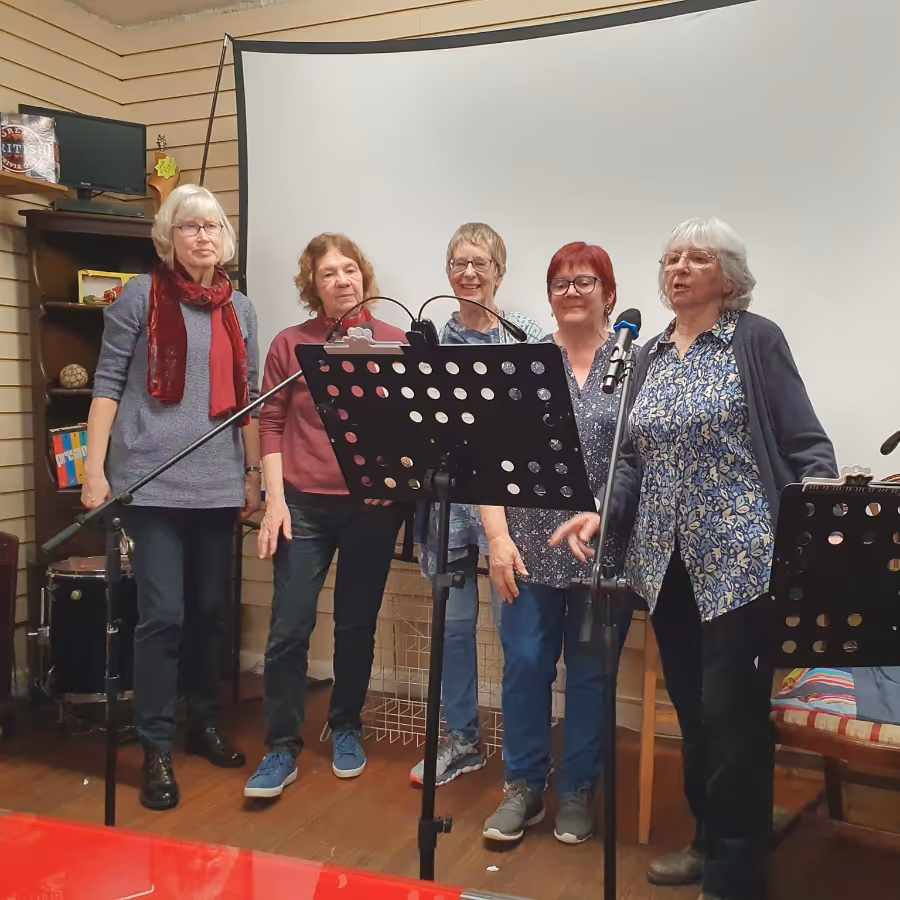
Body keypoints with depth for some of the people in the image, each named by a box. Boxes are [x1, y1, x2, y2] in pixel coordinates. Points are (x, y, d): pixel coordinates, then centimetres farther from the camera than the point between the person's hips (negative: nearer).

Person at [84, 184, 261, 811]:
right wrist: (95, 469, -8)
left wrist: (255, 474, 11)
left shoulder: (240, 308, 12)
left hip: (219, 483, 4)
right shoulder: (141, 296, 0)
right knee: (163, 614, -4)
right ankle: (157, 749, 10)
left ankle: (205, 724, 30)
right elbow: (108, 383, -3)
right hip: (152, 481, -4)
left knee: (210, 609, 12)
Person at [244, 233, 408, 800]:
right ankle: (282, 748, 13)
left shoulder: (395, 342, 3)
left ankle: (347, 728, 32)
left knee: (357, 625, 12)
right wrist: (275, 499, -5)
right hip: (305, 504, 0)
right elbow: (271, 425, 3)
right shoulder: (290, 344, 3)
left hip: (373, 505, 1)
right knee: (290, 628, -2)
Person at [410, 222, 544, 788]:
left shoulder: (528, 336, -1)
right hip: (449, 493, 3)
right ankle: (462, 739, 28)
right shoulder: (433, 339, 9)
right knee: (455, 620, 11)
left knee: (514, 623, 2)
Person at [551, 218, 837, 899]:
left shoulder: (757, 339, -2)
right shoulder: (650, 356, 14)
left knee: (732, 713, -3)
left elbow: (808, 445, -6)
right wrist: (601, 512, -4)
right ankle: (709, 842, 31)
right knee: (691, 709, 14)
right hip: (667, 561, 6)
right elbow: (635, 458, 13)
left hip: (739, 559, -5)